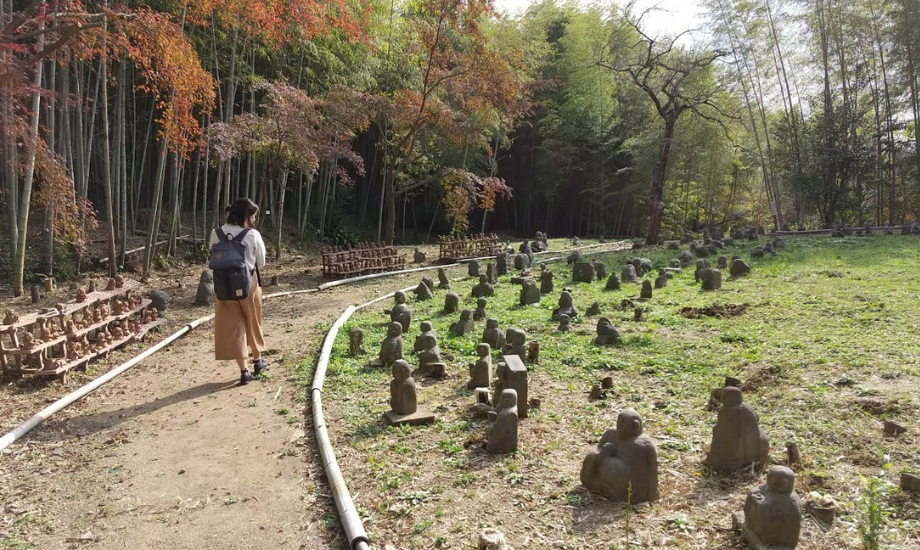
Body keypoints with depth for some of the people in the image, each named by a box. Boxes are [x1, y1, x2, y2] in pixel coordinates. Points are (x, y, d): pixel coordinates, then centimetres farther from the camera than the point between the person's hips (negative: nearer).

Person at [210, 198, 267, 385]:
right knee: (253, 323, 18)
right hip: (248, 284, -2)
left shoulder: (216, 234, -5)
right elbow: (261, 263, -4)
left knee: (232, 327, 7)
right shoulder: (253, 235, -14)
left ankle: (244, 369, 7)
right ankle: (257, 360, 36)